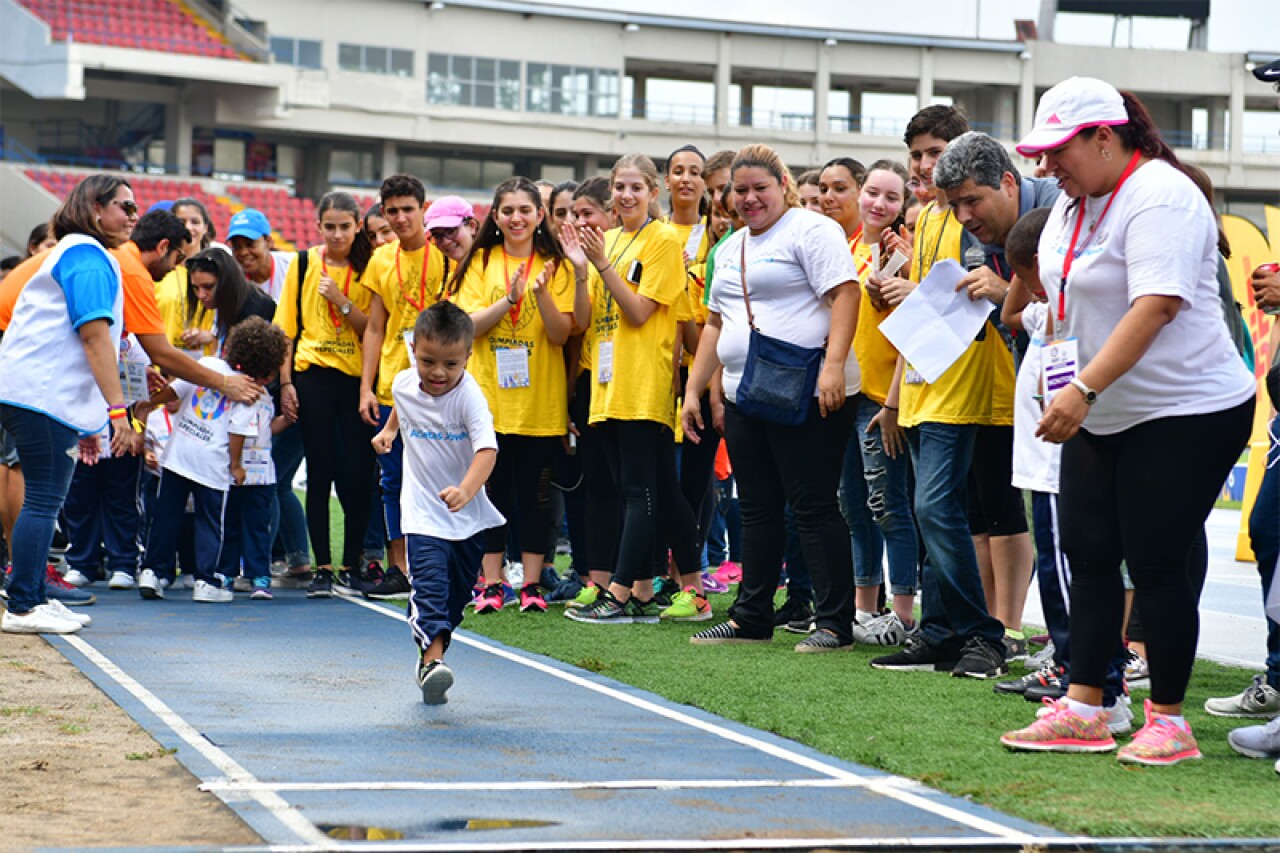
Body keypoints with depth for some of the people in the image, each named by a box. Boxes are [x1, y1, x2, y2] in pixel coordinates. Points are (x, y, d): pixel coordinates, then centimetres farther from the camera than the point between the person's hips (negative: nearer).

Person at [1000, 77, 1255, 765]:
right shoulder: (1073, 201, 9)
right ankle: (1083, 710, 11)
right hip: (1101, 418, 9)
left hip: (1184, 414, -9)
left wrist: (1085, 388, -36)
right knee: (1087, 556, 6)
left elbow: (1155, 306, -30)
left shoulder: (1159, 198, -19)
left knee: (1155, 566, -6)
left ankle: (1168, 722, 5)